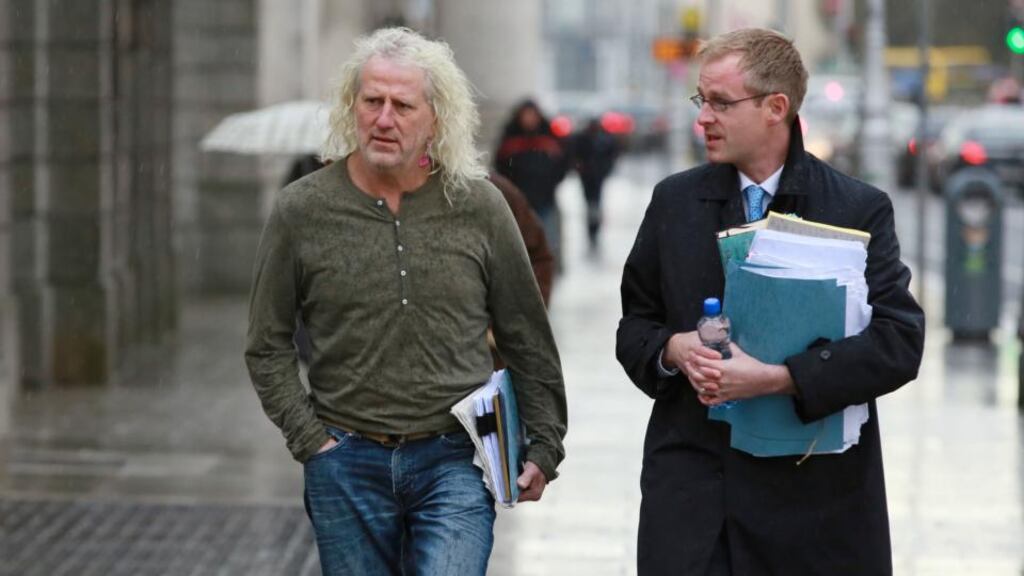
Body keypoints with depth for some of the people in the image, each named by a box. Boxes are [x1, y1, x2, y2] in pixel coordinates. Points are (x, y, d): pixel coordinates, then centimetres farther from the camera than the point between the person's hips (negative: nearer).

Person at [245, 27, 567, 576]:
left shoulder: (478, 207, 1)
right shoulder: (301, 211, 0)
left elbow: (528, 340, 9)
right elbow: (267, 348, 7)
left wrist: (544, 447, 7)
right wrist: (310, 441, -2)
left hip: (453, 462, -1)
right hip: (347, 465, 1)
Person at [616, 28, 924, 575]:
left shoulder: (860, 209, -1)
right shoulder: (674, 200, 9)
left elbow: (900, 341, -10)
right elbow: (634, 325, 16)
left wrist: (777, 378, -19)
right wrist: (671, 349, -8)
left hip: (813, 486, -2)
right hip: (689, 479, 2)